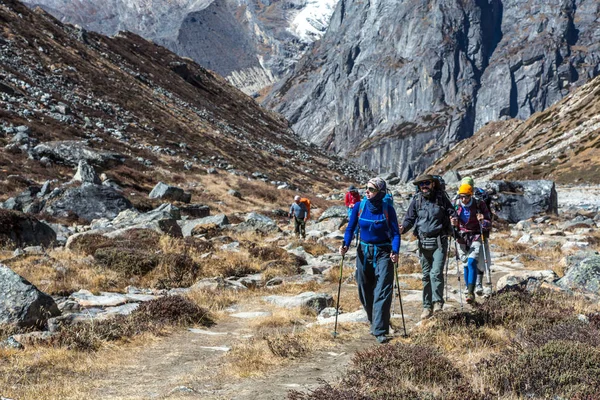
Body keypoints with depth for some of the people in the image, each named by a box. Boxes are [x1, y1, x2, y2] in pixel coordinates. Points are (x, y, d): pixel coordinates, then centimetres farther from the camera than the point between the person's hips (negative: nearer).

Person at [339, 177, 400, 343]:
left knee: (382, 292, -11)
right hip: (364, 252, 3)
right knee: (365, 292, 10)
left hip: (383, 253, -3)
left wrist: (395, 251, -24)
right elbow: (350, 228, 3)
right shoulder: (359, 206, -4)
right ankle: (374, 322, 31)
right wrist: (345, 245, -15)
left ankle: (380, 331, -11)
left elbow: (395, 233, -8)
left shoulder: (388, 209, -10)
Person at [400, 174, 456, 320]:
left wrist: (454, 219, -15)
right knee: (426, 275, 8)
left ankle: (437, 302, -8)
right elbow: (410, 218, 6)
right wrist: (403, 228, -14)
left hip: (439, 241, -3)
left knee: (436, 273, -16)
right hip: (423, 241, 3)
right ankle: (427, 306, 15)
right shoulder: (416, 199, 4)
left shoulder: (441, 196, 0)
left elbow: (451, 212, 7)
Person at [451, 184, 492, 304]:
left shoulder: (479, 205, -8)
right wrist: (453, 224, -11)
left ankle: (471, 292, -21)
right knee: (466, 265, 8)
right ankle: (468, 290, 21)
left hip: (476, 238, -3)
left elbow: (489, 224, -2)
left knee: (472, 263, -18)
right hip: (462, 239, 4)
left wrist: (483, 221, -24)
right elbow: (453, 224, 13)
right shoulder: (456, 206, 0)